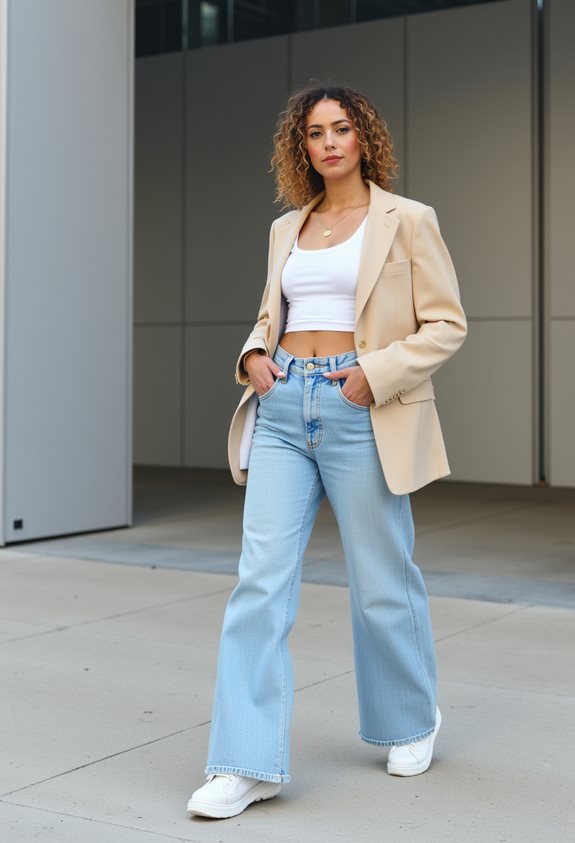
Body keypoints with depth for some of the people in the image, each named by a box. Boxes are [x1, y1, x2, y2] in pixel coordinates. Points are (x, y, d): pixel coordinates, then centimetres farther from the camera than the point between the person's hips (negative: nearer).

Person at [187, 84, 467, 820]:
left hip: (361, 411, -4)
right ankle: (248, 763, -2)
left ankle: (411, 723, 33)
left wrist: (378, 372, -14)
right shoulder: (286, 228, 15)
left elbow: (447, 323, -2)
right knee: (260, 578, -5)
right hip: (282, 408, 4)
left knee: (381, 584, 7)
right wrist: (255, 354, 3)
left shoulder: (406, 220, 1)